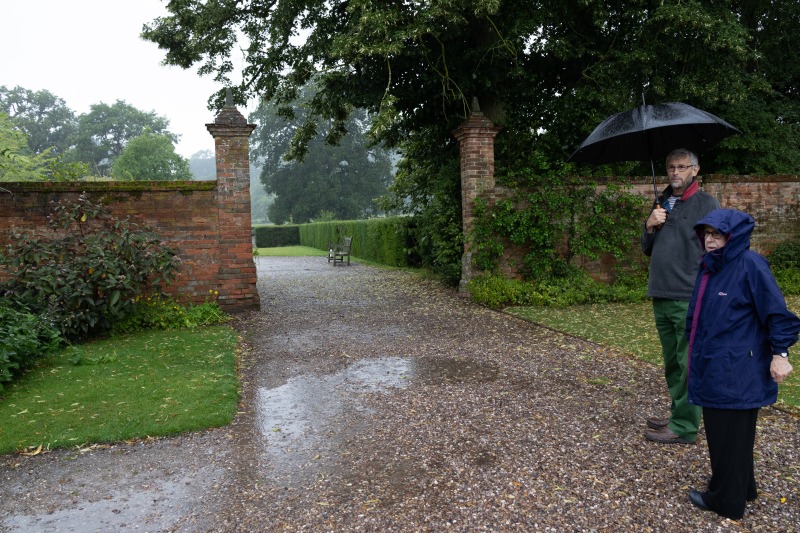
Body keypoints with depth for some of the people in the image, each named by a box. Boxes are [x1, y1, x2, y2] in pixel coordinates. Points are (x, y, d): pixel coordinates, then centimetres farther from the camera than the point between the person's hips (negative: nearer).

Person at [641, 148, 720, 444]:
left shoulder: (707, 204, -4)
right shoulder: (662, 203, 16)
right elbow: (647, 249, 18)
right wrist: (649, 227, -2)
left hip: (690, 300, -7)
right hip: (661, 297, 7)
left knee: (689, 366, -2)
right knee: (672, 364, 16)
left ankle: (684, 427, 6)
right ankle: (678, 416, 29)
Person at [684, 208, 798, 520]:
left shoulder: (750, 265, -15)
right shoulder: (709, 267, 9)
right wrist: (695, 353, 21)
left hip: (736, 371, -8)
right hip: (713, 366, 8)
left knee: (730, 434, 4)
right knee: (719, 429, 19)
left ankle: (727, 500, 20)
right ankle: (741, 488, 37)